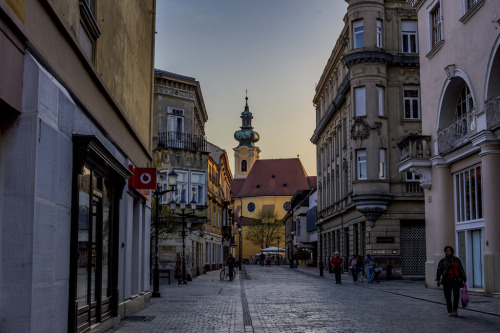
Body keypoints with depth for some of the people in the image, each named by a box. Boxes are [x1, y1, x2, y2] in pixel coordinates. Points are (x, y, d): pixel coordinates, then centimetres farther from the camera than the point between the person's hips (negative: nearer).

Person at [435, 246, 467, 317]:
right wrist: (438, 280, -15)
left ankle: (455, 309, 5)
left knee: (456, 295, -15)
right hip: (446, 281, 0)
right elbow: (439, 271, -3)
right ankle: (450, 311, 13)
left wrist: (464, 280, 5)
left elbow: (461, 271, 9)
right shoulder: (442, 261, 5)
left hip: (456, 281, 0)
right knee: (448, 297, -1)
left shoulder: (457, 260, 7)